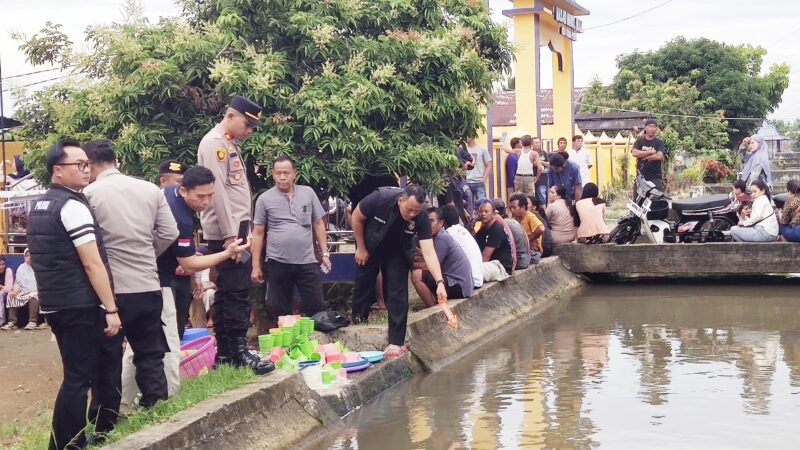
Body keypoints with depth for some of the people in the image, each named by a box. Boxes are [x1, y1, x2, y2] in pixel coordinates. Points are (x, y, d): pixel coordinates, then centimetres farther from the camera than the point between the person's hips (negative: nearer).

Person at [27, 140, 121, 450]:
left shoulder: (39, 206, 14)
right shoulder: (73, 206, -16)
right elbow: (92, 264, -19)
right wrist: (111, 309, -17)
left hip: (53, 304, 10)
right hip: (80, 306, -10)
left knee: (76, 373, 19)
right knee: (78, 378, -4)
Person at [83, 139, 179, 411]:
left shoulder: (90, 193, -8)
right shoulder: (150, 189, 4)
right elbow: (169, 233, 4)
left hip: (109, 290, -4)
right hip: (148, 287, 4)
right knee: (150, 355, 13)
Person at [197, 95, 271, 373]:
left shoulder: (230, 144, 19)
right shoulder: (214, 143, -11)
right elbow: (218, 190, -19)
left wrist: (240, 231, 14)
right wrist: (230, 235, -22)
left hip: (235, 228, 10)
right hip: (226, 231, -10)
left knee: (227, 292, 10)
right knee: (237, 291, -9)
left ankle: (224, 352, 14)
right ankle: (238, 350, -5)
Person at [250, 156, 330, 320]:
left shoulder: (308, 193, 4)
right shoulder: (264, 199, 0)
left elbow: (318, 224, 10)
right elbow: (258, 233, 2)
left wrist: (324, 253, 6)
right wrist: (256, 265, 0)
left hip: (307, 261, 1)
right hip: (278, 262, -1)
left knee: (317, 307, 4)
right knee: (280, 311, 7)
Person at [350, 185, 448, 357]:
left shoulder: (421, 218, -30)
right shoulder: (380, 198, -35)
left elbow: (429, 252, -32)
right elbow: (357, 218, -17)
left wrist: (439, 282, -44)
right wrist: (361, 248, -10)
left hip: (397, 251, 0)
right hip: (370, 246, 0)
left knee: (397, 293, -8)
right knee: (363, 285, 9)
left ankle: (396, 341, -6)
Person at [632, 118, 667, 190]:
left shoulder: (659, 142, 5)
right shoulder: (639, 141, 9)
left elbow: (659, 156, -13)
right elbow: (634, 153, -10)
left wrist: (642, 156, -8)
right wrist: (651, 152, -10)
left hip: (656, 178, -1)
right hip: (641, 177, 2)